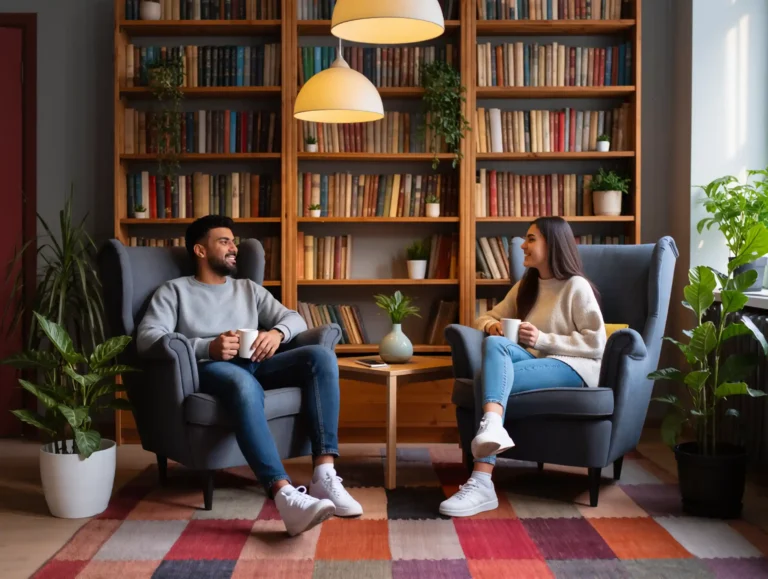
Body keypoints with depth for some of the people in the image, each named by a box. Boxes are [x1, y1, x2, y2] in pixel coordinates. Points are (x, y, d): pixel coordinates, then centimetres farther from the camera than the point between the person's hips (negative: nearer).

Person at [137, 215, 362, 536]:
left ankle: (324, 473, -33)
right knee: (244, 384, -42)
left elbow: (294, 318, 21)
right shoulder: (174, 290, 14)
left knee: (321, 356, -23)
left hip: (255, 365, 5)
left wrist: (277, 332, -6)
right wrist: (207, 347, -17)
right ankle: (284, 493, -56)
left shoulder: (249, 288, 30)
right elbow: (146, 337, -3)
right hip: (209, 369, -5)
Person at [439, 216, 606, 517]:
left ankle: (481, 483, -44)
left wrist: (543, 339, -14)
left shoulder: (576, 287, 0)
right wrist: (491, 326, -2)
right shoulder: (525, 286, 22)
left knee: (491, 376, -31)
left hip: (572, 367, -6)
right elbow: (487, 317, 24)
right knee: (494, 344, -29)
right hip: (534, 363, 6)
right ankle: (492, 429, -54)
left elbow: (595, 343, -7)